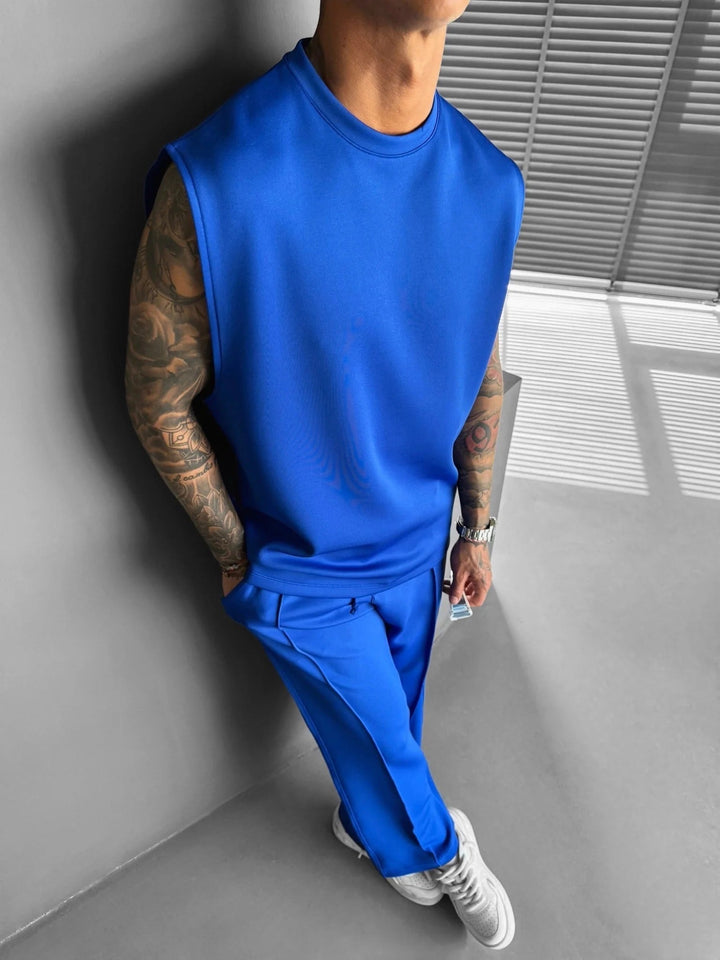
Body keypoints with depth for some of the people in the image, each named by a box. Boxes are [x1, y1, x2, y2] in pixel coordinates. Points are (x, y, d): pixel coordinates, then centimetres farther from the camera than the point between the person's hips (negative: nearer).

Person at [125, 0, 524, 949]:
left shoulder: (488, 183, -10)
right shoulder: (214, 185, -28)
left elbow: (480, 373, 1)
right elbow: (159, 400, -15)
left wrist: (477, 529, 9)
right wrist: (239, 556, -7)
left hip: (416, 546, 5)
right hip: (300, 572, -4)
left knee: (395, 718, 27)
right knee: (381, 736, 20)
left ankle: (368, 823, 64)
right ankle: (436, 847, 57)